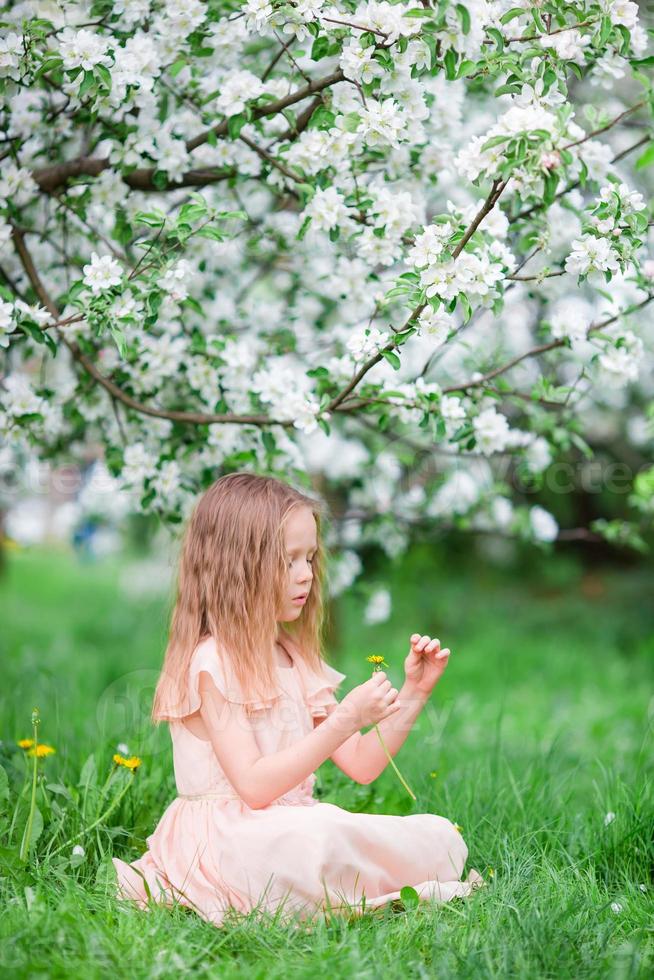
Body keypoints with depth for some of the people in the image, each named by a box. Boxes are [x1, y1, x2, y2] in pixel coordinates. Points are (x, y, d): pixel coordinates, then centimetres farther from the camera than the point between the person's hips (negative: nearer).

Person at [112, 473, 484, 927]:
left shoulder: (296, 658, 14)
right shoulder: (211, 662, -11)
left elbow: (361, 765, 12)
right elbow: (254, 786, -20)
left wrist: (414, 693, 1)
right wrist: (345, 720, -23)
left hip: (294, 828, 8)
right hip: (231, 836, -8)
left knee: (442, 835, -6)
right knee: (318, 844, -40)